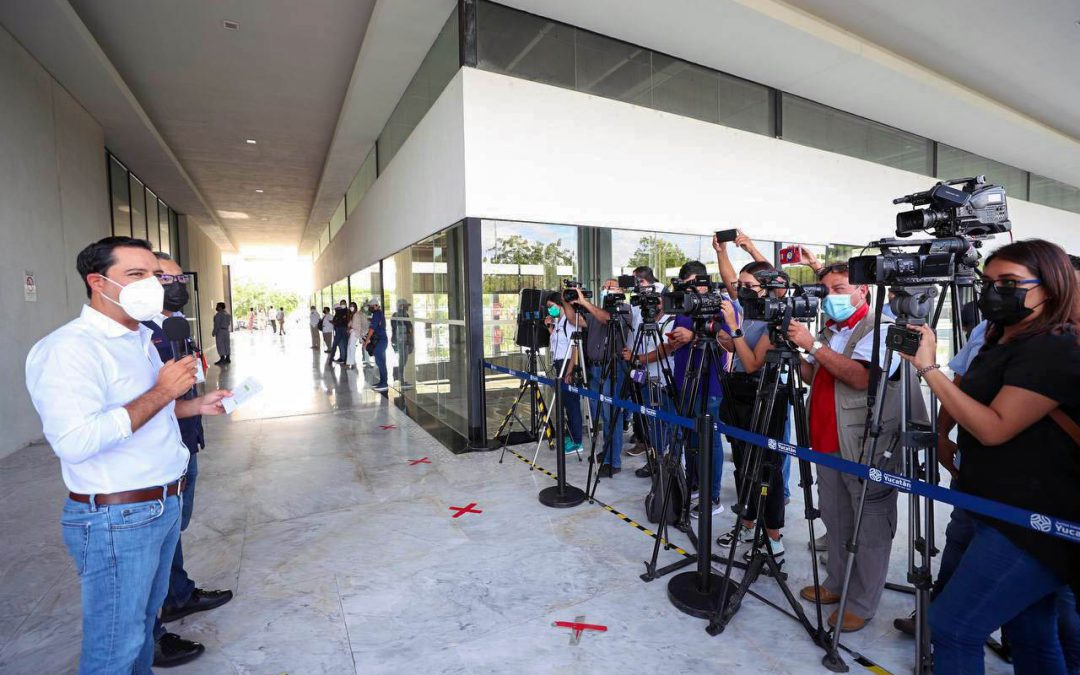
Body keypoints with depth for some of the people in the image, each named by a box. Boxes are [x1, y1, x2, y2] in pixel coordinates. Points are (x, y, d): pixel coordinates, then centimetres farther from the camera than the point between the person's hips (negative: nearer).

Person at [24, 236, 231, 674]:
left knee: (146, 618, 25)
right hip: (117, 519, -9)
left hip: (164, 503, 9)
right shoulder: (68, 348, -20)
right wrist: (160, 393, -25)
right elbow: (74, 441, -30)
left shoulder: (140, 339, 12)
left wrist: (196, 405, 10)